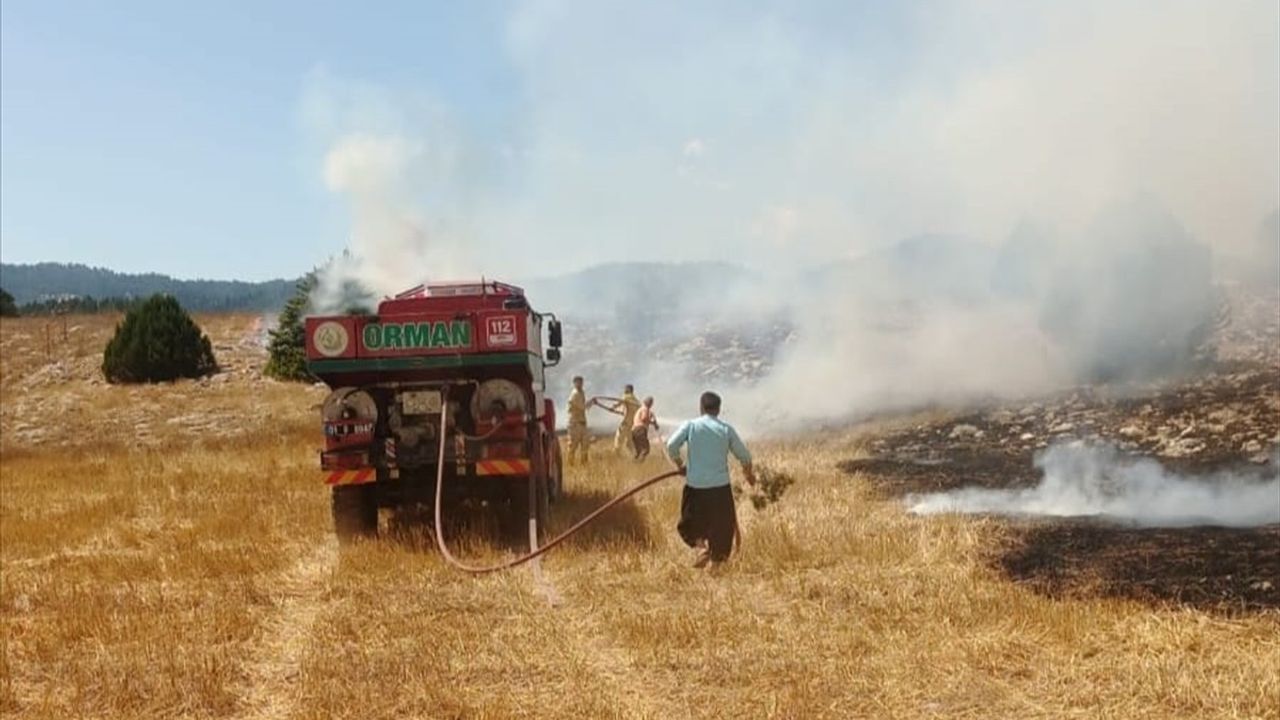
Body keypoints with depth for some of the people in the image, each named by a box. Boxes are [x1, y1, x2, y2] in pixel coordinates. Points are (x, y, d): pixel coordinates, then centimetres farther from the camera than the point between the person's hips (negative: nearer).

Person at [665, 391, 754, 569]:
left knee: (690, 524, 17)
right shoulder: (726, 429, 2)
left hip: (695, 485, 0)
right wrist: (749, 474, 25)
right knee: (721, 528, 12)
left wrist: (679, 464, 7)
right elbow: (744, 456, 6)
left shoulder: (690, 425, 0)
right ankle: (716, 562, 9)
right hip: (720, 487, 0)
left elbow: (671, 445, -11)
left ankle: (699, 544, -9)